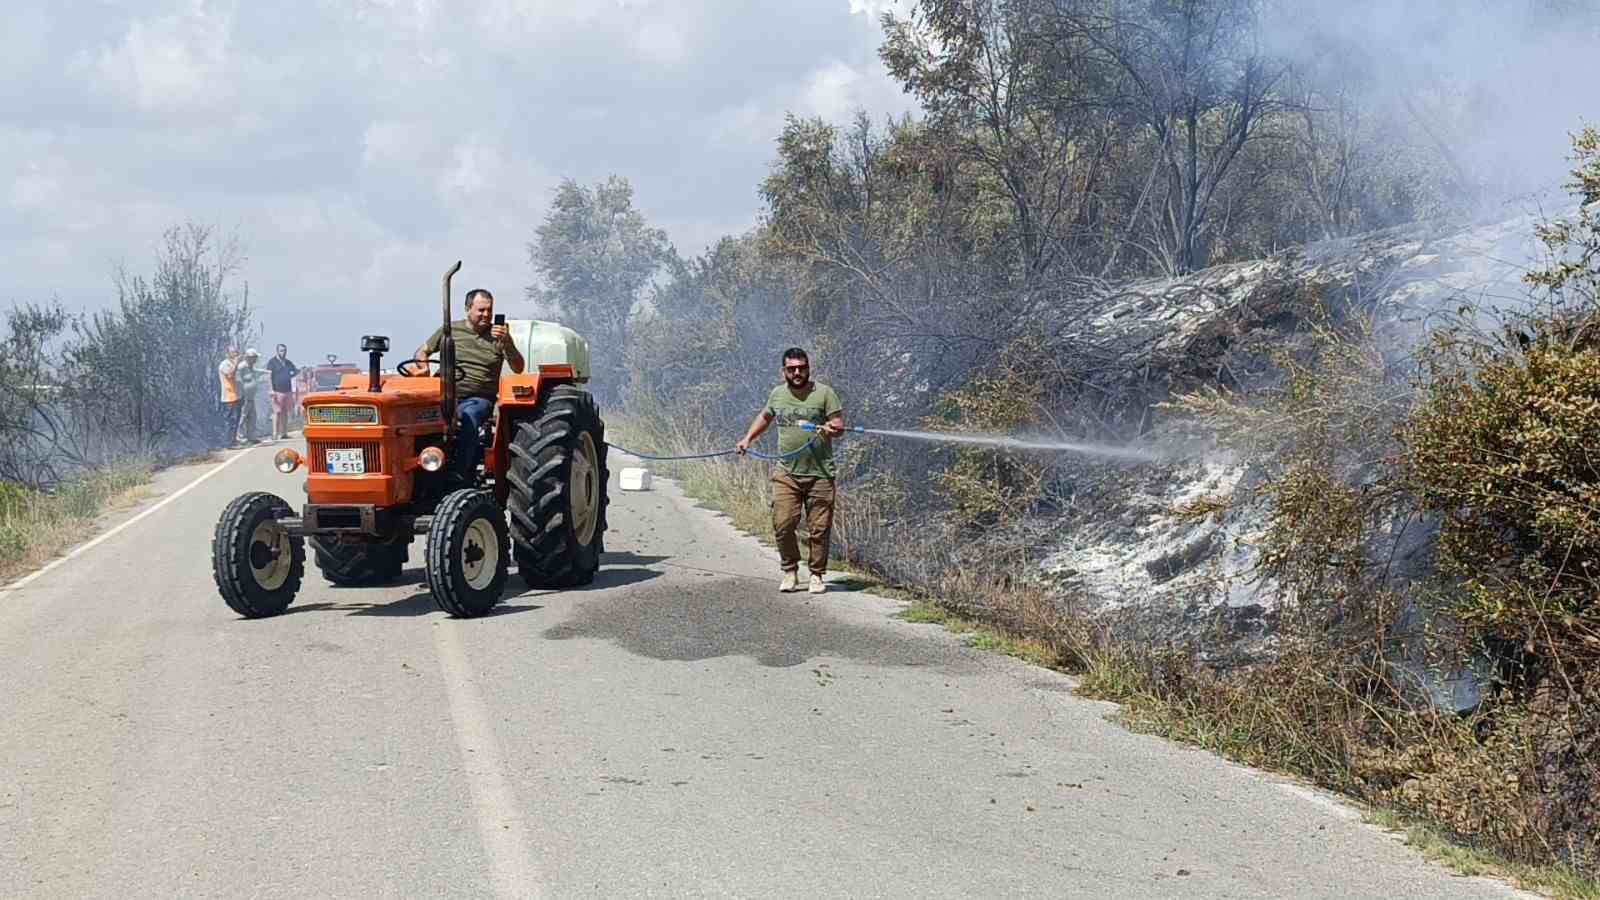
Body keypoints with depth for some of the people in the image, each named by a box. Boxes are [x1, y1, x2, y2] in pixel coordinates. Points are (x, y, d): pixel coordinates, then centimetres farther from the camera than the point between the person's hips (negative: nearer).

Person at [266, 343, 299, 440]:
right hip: (277, 391, -6)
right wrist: (272, 390, -17)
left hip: (287, 391, 6)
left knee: (285, 412, 8)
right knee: (277, 412, -8)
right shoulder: (272, 362, -1)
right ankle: (275, 434, -9)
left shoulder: (288, 362, 17)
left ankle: (284, 433, 13)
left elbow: (295, 370, 29)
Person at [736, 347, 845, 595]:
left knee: (819, 528, 0)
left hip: (819, 473, -3)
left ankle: (817, 575, 13)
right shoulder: (777, 394, 11)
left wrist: (831, 428, -26)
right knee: (782, 525, -5)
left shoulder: (824, 393, -1)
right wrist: (747, 439, 23)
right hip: (786, 473, 3)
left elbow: (839, 424, -4)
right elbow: (765, 416, 30)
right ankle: (790, 572, 12)